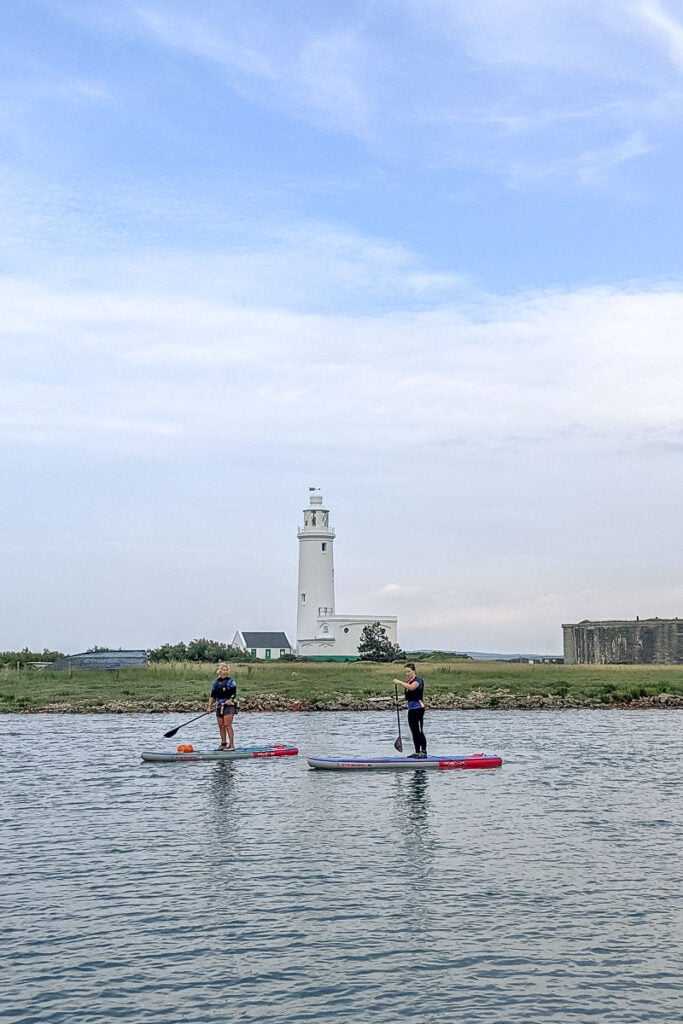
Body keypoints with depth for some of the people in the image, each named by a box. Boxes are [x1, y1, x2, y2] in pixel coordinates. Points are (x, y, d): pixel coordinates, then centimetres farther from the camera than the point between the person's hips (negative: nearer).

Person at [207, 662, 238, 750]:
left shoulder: (230, 681, -2)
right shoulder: (216, 682, 13)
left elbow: (234, 694, -8)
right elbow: (212, 696, 15)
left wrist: (230, 700, -25)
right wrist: (209, 706, 7)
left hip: (229, 706, -6)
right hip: (219, 706, 6)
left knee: (227, 725, -12)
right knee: (221, 726, 7)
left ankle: (232, 745, -12)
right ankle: (223, 744, 16)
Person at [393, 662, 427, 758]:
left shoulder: (418, 680, -10)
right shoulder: (407, 682, 16)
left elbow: (411, 687, -33)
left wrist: (400, 682, -36)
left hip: (418, 708, -9)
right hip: (411, 709, 9)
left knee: (419, 731, -10)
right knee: (414, 732, 11)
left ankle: (424, 752, -8)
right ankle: (417, 752, 16)